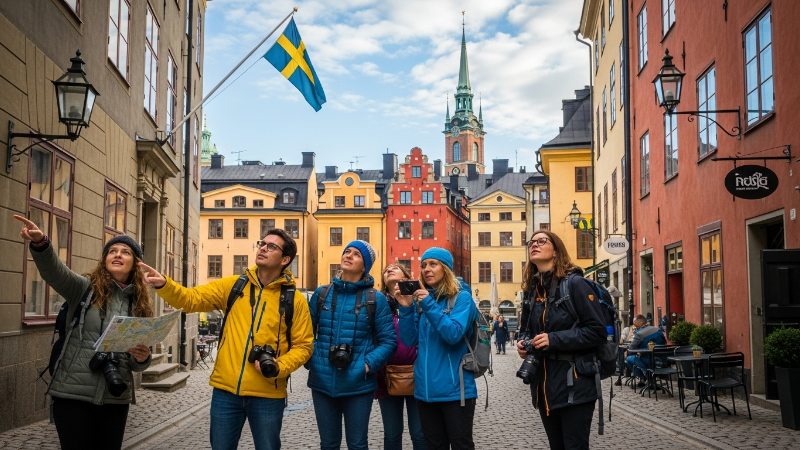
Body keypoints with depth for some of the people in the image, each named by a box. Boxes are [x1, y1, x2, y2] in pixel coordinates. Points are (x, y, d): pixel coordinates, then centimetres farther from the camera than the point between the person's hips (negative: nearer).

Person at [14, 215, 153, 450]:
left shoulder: (138, 304, 10)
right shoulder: (85, 288, 1)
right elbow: (53, 271, -21)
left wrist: (142, 358, -10)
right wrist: (40, 243, -40)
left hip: (116, 399, 4)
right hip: (74, 395, -3)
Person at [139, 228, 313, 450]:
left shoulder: (295, 299, -1)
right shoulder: (233, 286, 5)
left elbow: (303, 346, 1)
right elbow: (190, 299, -2)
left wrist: (279, 367, -15)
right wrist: (163, 284, -20)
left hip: (267, 395, -2)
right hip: (226, 390, 2)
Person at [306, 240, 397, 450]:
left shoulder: (375, 299, -3)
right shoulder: (321, 294, 5)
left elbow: (389, 341, -3)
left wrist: (368, 364, -14)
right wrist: (310, 360, -4)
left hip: (359, 385, -2)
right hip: (322, 383, 2)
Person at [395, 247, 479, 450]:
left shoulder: (462, 297, -6)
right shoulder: (420, 299, 10)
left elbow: (454, 334, -21)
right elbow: (410, 340, 4)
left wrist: (429, 305, -24)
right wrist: (406, 307, -8)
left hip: (454, 388, -6)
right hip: (426, 388, 6)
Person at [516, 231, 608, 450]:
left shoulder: (575, 284, -9)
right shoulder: (533, 289, 11)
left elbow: (598, 331, -15)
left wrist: (555, 340, -20)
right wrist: (524, 344, 2)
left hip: (573, 385, -7)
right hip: (545, 385, 7)